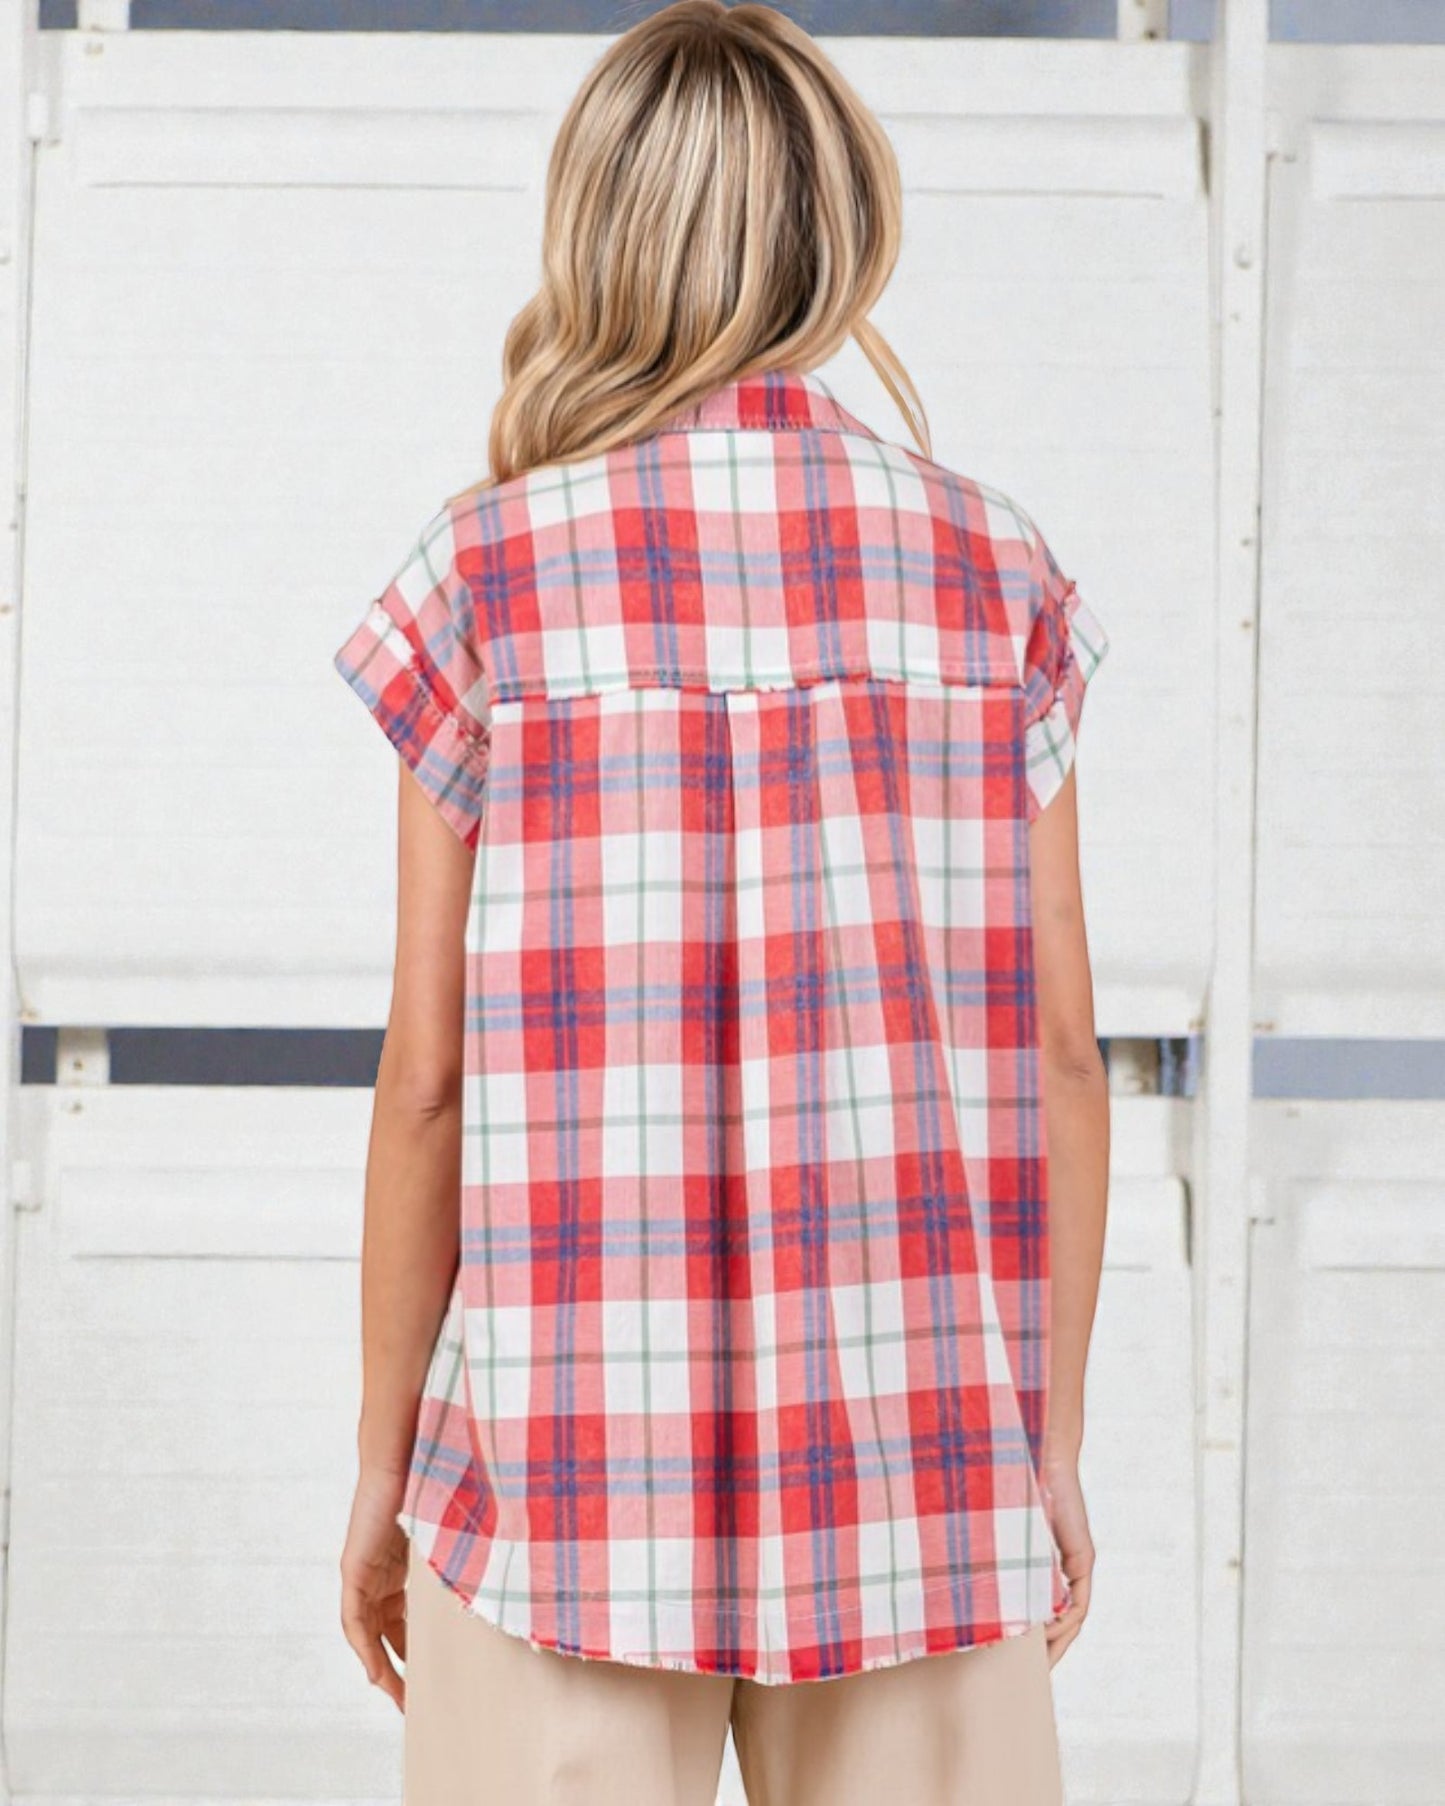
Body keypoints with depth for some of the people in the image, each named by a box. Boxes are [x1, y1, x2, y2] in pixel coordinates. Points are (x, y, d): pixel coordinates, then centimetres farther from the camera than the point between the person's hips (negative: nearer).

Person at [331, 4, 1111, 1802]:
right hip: (925, 1470, 2)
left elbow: (429, 1068, -3)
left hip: (575, 1463, -1)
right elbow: (1062, 1049, 2)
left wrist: (383, 1458, 7)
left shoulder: (489, 578, -3)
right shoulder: (993, 575, 2)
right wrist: (1055, 1446, 10)